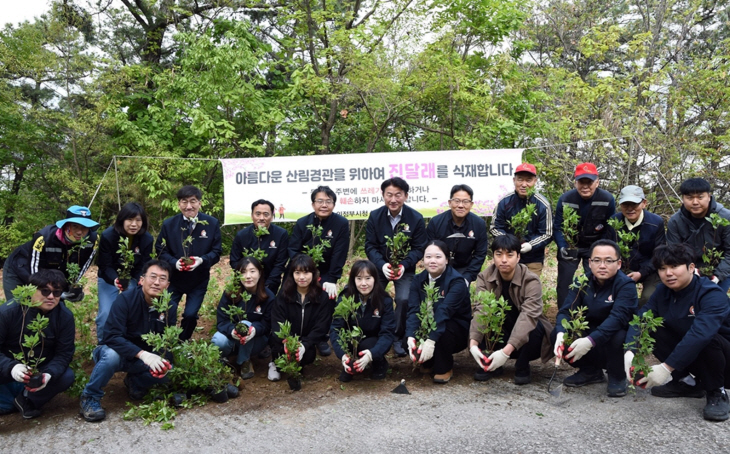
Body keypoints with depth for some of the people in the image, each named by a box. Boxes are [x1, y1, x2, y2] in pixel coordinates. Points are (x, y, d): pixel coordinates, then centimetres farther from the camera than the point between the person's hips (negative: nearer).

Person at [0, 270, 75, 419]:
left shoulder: (65, 317, -15)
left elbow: (64, 353, -15)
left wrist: (49, 374, -36)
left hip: (41, 370, 2)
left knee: (67, 376, -24)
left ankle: (28, 400, -5)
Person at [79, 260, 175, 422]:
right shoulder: (126, 299, -21)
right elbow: (112, 337, -30)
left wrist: (162, 360, -27)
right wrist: (143, 354, -43)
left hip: (144, 358, 4)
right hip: (114, 352, -4)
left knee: (169, 370, -22)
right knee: (112, 354, -38)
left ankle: (136, 382, 10)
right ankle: (90, 397, -12)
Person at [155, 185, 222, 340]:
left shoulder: (212, 223, -8)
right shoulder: (169, 224, -6)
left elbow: (216, 252, -5)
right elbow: (161, 250, -2)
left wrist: (202, 260, -26)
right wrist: (174, 262, -22)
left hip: (199, 280, 0)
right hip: (173, 278, 1)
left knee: (191, 315, 0)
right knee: (167, 314, -4)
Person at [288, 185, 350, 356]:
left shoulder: (341, 224, -12)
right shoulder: (302, 223, -6)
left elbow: (339, 254, -14)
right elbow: (292, 250, -10)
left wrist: (331, 280, -21)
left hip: (326, 274, -1)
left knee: (328, 301, -16)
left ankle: (322, 338, 7)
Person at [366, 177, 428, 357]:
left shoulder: (416, 219, -11)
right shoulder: (375, 216, -6)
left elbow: (419, 248, -9)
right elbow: (370, 246, -6)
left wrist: (404, 266, -26)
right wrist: (382, 265, -24)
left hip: (405, 268, -2)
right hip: (380, 266, 2)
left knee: (404, 300, -21)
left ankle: (399, 339, 2)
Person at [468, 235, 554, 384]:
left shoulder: (531, 281, -23)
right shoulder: (484, 277, -13)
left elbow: (528, 316, -36)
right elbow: (481, 311, -25)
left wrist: (506, 351, -48)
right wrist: (473, 343, -43)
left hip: (524, 339, -2)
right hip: (500, 336, 2)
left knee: (536, 327, -34)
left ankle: (522, 366, -7)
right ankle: (491, 364, -4)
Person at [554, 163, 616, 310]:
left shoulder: (607, 199, -17)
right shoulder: (565, 199, -16)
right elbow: (557, 227, -7)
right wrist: (562, 246, -22)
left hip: (595, 247, 0)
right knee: (564, 283, 3)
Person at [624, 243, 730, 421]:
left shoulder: (712, 295, -26)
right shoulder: (662, 291, -5)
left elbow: (700, 334, -41)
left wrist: (666, 367, -47)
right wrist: (630, 352, -33)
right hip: (686, 357, 6)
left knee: (708, 340, -36)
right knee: (652, 330, -14)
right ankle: (684, 382, 3)